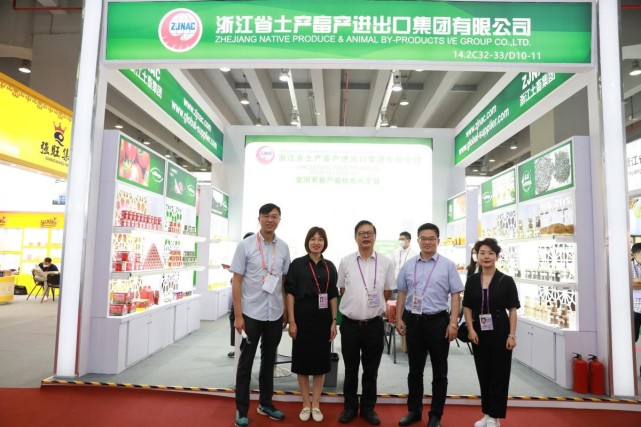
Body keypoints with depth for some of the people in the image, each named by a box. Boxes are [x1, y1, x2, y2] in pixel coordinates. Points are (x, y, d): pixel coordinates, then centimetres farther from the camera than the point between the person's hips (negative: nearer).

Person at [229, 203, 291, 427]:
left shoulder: (283, 247, 2)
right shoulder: (245, 245, -7)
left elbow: (285, 282, 8)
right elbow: (236, 282, -7)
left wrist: (286, 312, 8)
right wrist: (238, 315, -10)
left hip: (275, 314, 3)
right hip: (251, 313, -3)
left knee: (269, 360, 16)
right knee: (246, 361, 8)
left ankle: (265, 403, 33)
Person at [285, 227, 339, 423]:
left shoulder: (329, 267, 6)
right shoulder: (297, 264, -3)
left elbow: (333, 296, 8)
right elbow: (290, 293, -5)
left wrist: (334, 321, 2)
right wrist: (292, 321, -10)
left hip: (323, 319, 3)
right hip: (303, 318, -2)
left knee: (320, 362, 9)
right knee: (302, 361, 7)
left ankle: (316, 405, 24)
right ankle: (306, 405, 23)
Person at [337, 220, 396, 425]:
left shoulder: (386, 262, -2)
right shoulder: (345, 262, -2)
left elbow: (387, 293, 7)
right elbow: (343, 290, 9)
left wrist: (371, 306, 9)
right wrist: (356, 306, 9)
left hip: (374, 324, 0)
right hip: (350, 323, 0)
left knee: (371, 371, 14)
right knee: (350, 370, 13)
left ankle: (368, 408, 30)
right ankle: (350, 407, 30)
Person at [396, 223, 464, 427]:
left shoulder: (448, 265, -3)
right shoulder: (408, 265, 5)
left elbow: (455, 295, -5)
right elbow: (402, 294, 9)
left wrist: (453, 323, -12)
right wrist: (399, 319, 4)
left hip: (437, 321, -2)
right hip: (413, 321, 3)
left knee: (439, 372, 11)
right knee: (415, 370, 15)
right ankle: (414, 410, 30)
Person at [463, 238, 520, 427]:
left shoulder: (506, 281, -4)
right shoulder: (472, 280, 3)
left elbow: (512, 310, -4)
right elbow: (467, 307, 7)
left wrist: (512, 335, -10)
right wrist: (471, 329, -4)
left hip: (500, 332, -3)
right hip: (479, 333, 3)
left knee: (499, 374, 5)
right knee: (483, 373, 12)